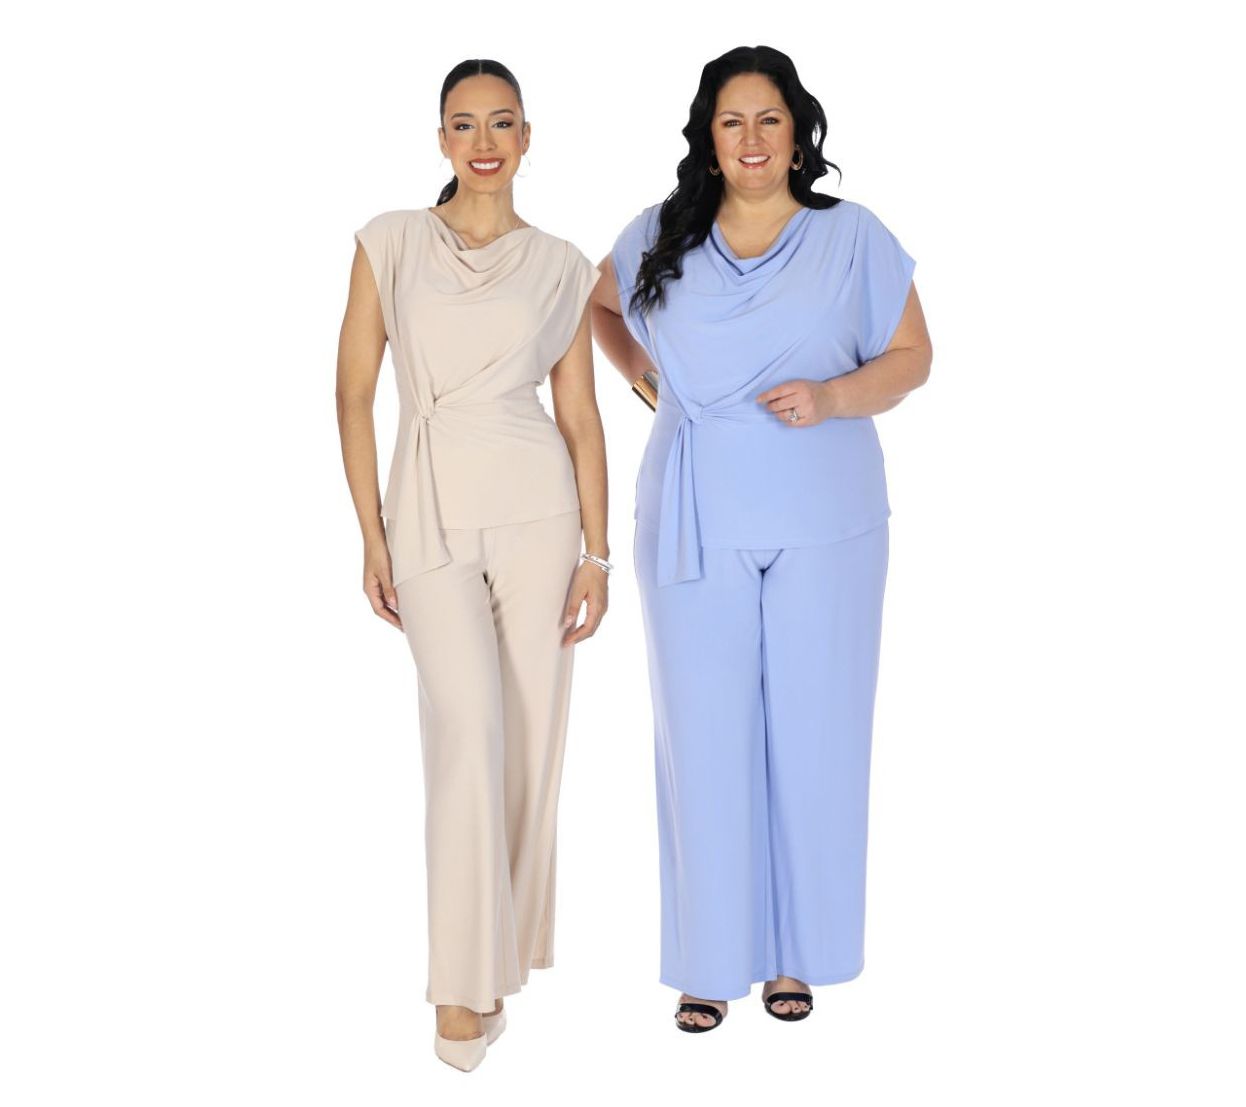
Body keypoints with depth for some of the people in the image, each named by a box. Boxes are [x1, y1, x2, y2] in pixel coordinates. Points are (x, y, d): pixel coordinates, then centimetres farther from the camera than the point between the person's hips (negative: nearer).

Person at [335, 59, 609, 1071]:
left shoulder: (560, 266, 6)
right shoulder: (390, 242, 4)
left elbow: (580, 415, 6)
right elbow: (354, 393, 4)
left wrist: (598, 552, 2)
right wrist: (372, 534, -2)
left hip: (537, 502, 1)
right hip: (429, 504, -1)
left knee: (530, 730, 6)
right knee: (467, 726, -11)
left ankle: (505, 939, 27)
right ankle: (466, 983, -2)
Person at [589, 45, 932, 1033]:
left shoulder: (852, 236, 2)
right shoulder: (661, 238, 7)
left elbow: (912, 356, 2)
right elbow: (601, 301, 26)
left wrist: (832, 397, -15)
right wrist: (636, 367, 9)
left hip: (822, 525, -1)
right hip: (694, 526, 1)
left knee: (811, 729, 3)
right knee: (703, 732, 2)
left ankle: (795, 950, 19)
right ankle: (710, 959, 14)